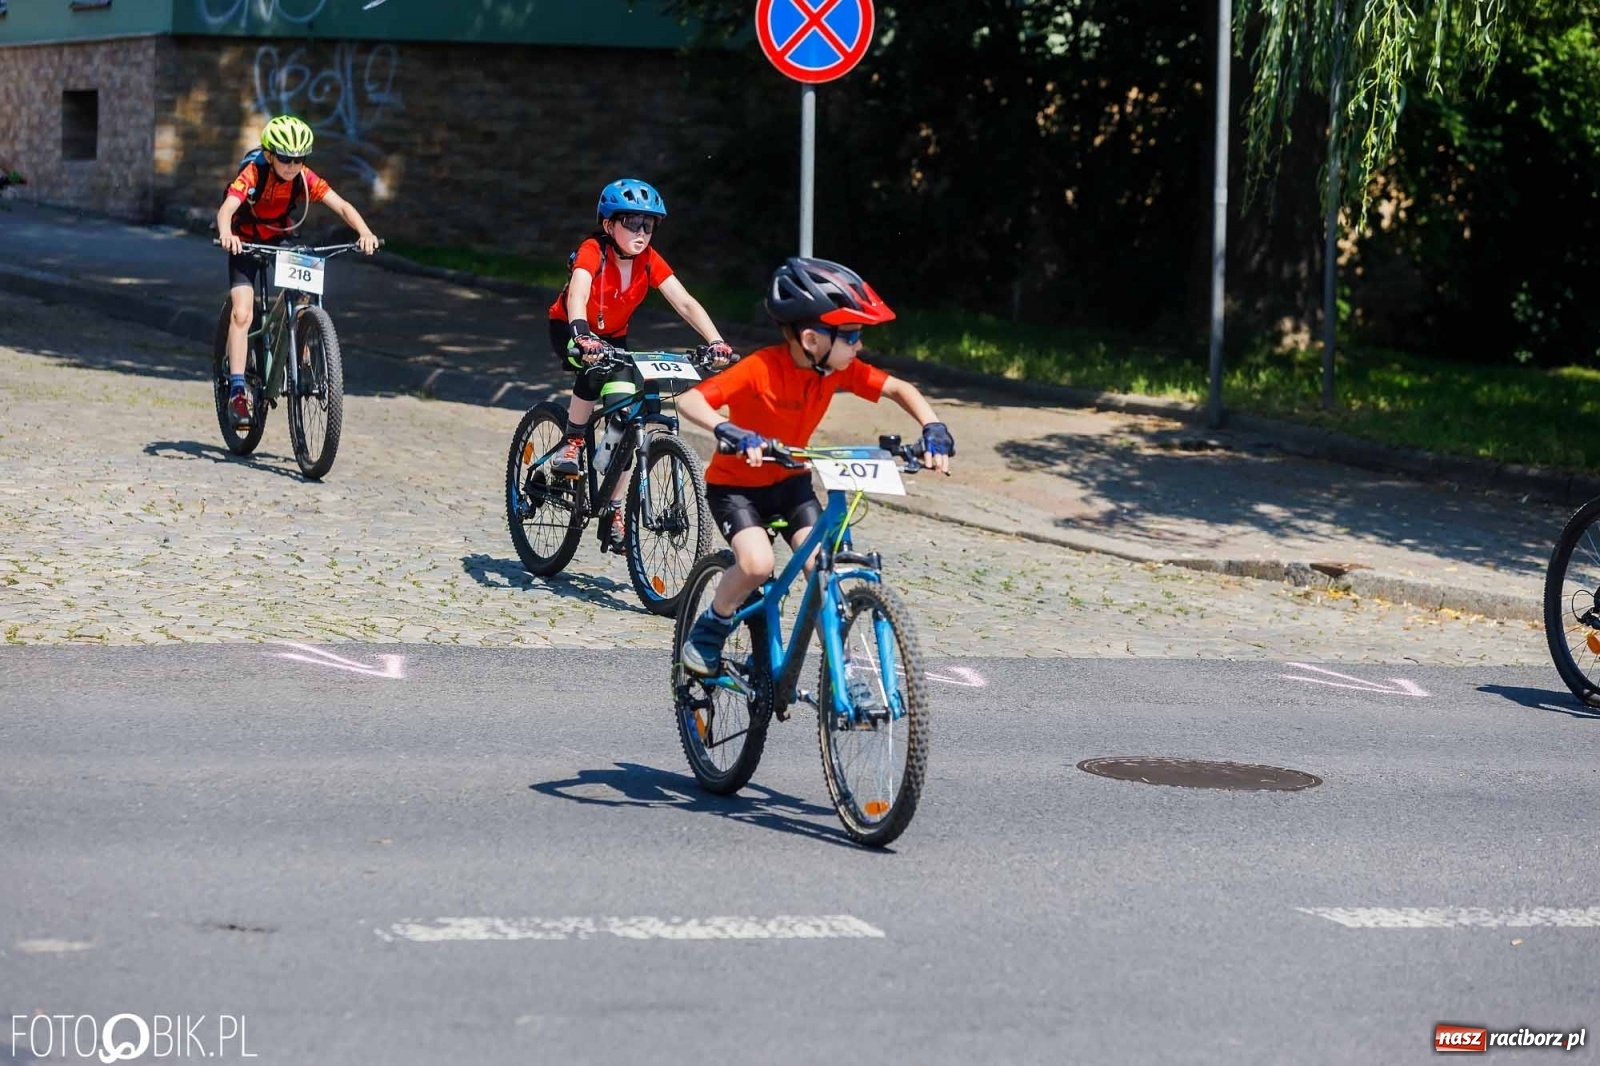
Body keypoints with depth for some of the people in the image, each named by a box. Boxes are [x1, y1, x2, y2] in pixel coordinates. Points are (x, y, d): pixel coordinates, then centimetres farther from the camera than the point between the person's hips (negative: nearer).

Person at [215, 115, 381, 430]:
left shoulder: (305, 178, -18)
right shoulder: (253, 173, -27)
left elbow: (341, 206, -26)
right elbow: (226, 209, -41)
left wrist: (364, 232, -45)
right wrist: (226, 234, -63)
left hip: (281, 242, 3)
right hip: (245, 244, -3)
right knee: (242, 313, -18)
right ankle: (237, 390, -18)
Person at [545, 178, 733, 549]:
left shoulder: (649, 261, -17)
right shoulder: (593, 252, -29)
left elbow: (685, 303, -24)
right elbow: (577, 295, -45)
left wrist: (716, 342, -39)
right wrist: (583, 337, -65)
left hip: (613, 337, 4)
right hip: (570, 330, -4)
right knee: (594, 368, -37)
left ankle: (615, 509, 2)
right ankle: (572, 443, -15)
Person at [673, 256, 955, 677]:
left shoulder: (840, 369, -14)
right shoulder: (760, 369, -30)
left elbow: (899, 389, -6)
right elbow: (690, 400, -37)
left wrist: (933, 428, -25)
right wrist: (729, 432, -54)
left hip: (790, 481, 5)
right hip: (735, 483, -5)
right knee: (757, 563, -29)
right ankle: (709, 628, -2)